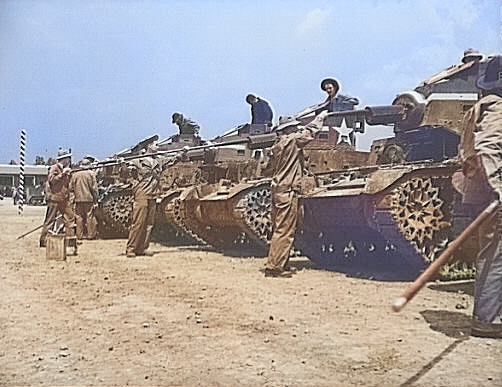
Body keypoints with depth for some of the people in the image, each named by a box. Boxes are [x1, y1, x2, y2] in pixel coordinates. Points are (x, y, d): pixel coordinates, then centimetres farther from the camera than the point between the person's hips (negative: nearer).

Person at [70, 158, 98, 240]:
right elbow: (94, 188, -7)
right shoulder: (91, 174, -5)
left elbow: (70, 188, 5)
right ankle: (91, 235, 4)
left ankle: (80, 235, 10)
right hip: (89, 199, -3)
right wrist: (95, 200, -2)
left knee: (79, 217, 8)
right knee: (90, 217, 3)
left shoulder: (75, 175, 3)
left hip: (78, 199, 3)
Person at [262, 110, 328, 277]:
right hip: (288, 192, -9)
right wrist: (321, 117, 17)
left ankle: (278, 265, 19)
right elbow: (310, 130, 2)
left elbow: (268, 170, 19)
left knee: (279, 230, 13)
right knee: (284, 231, -7)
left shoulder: (276, 146, 14)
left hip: (277, 190, 9)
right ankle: (273, 267, -7)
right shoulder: (292, 140, -9)